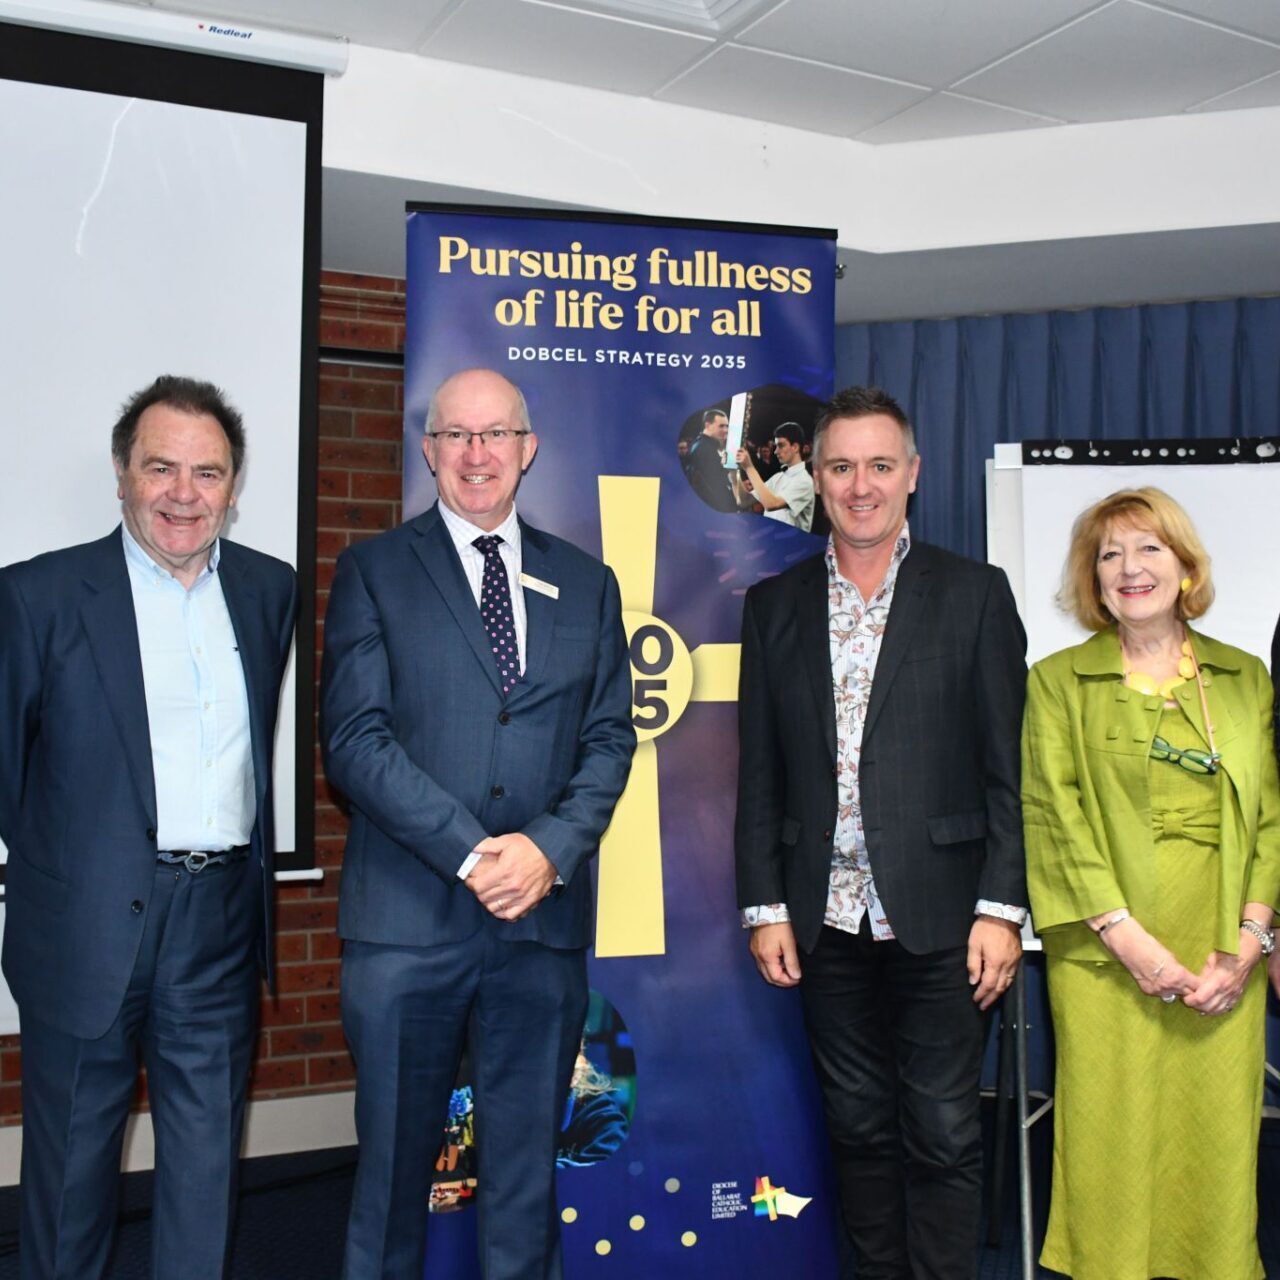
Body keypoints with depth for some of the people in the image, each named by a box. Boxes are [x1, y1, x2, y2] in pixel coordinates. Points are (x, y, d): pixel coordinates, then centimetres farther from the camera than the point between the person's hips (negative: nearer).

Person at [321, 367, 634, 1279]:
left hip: (544, 918, 2)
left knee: (527, 1175, 12)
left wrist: (550, 848, -10)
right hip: (410, 919, -2)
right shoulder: (374, 572, 3)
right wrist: (471, 853, -14)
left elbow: (610, 737, 7)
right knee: (395, 1165, 10)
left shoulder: (586, 584, 12)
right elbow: (355, 737, -6)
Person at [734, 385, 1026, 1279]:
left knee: (943, 1136, 3)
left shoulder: (976, 595, 1)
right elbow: (759, 774, 7)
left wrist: (1001, 908, -8)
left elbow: (1009, 768, -2)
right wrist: (764, 907, 3)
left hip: (938, 917, -2)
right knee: (860, 1130, 13)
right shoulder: (775, 605, 7)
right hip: (827, 920, 3)